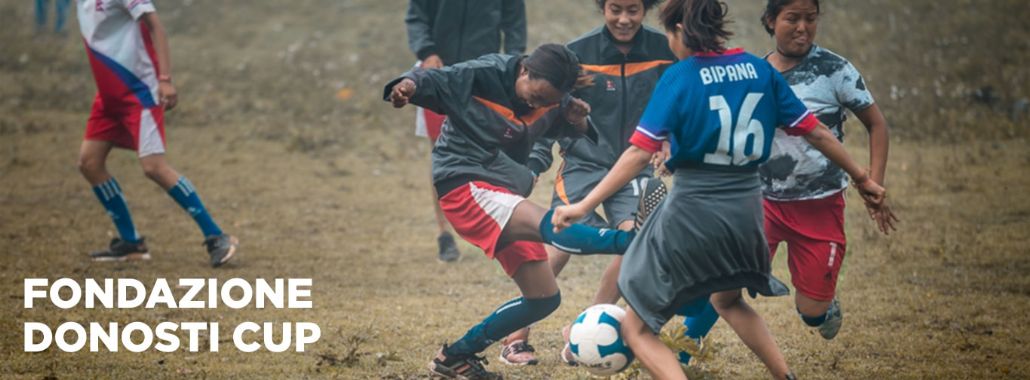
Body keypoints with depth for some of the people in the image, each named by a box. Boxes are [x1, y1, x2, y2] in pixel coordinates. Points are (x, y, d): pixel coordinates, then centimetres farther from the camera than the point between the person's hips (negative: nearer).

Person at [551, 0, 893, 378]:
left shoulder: (678, 77, -10)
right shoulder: (760, 70, 3)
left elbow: (640, 152, -16)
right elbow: (816, 131, 8)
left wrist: (583, 206, -15)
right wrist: (862, 178, 20)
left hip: (692, 210, -6)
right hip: (746, 207, 6)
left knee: (636, 327, 3)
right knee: (727, 300, 36)